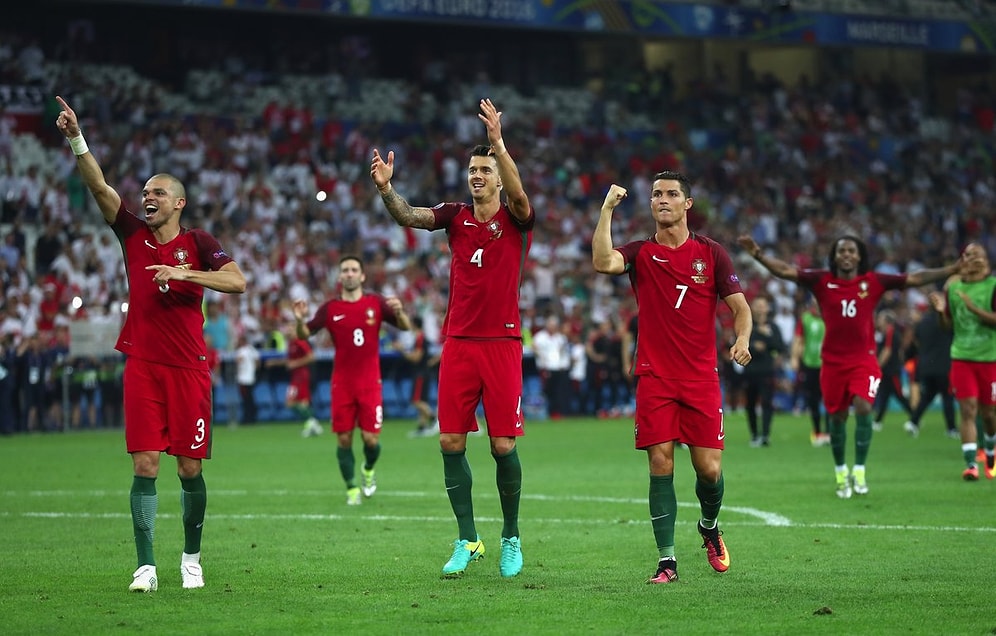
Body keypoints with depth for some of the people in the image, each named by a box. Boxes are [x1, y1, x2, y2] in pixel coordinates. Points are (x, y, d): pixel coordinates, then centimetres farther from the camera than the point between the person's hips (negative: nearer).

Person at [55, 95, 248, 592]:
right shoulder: (133, 235, 9)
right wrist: (76, 139, -11)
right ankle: (146, 566, -4)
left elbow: (237, 282, -11)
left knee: (190, 469, 2)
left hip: (189, 369, -2)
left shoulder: (198, 243, 2)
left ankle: (191, 557, 21)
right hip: (142, 365, 2)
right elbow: (98, 186, 0)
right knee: (145, 466, -5)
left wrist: (184, 272, -17)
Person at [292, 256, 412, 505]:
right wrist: (300, 320, -21)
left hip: (370, 383, -1)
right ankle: (351, 488, 14)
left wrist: (399, 312, -21)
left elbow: (406, 327, 1)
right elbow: (304, 334, 1)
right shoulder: (330, 308, 2)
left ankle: (369, 470, 28)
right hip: (342, 383, 1)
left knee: (371, 438, -4)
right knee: (343, 438, -1)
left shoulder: (376, 303, 1)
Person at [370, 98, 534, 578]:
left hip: (502, 344, -3)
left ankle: (511, 539, 12)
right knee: (451, 442, -1)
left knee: (503, 445, -4)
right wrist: (385, 189, -27)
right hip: (458, 342, 3)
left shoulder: (515, 218, 0)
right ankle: (467, 540, 9)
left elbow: (518, 196, -22)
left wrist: (498, 144, -36)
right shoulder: (455, 217, 9)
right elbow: (409, 217, -6)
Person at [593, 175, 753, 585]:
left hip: (702, 378, 0)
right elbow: (603, 262, -17)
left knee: (709, 469, -3)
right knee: (660, 464, -8)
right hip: (654, 378, 0)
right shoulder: (641, 253, 4)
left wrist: (742, 340, -15)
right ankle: (667, 561, -2)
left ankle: (709, 527, 29)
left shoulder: (711, 253, 5)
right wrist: (607, 209, -18)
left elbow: (740, 307, 5)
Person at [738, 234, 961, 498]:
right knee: (837, 416, 7)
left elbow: (915, 278, 0)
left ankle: (859, 471, -6)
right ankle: (841, 473, 26)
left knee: (863, 408, -18)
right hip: (833, 361, 1)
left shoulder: (873, 282, -1)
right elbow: (786, 271, -6)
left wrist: (955, 268, -4)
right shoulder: (822, 281, -1)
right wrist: (758, 254, -17)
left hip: (863, 359, -1)